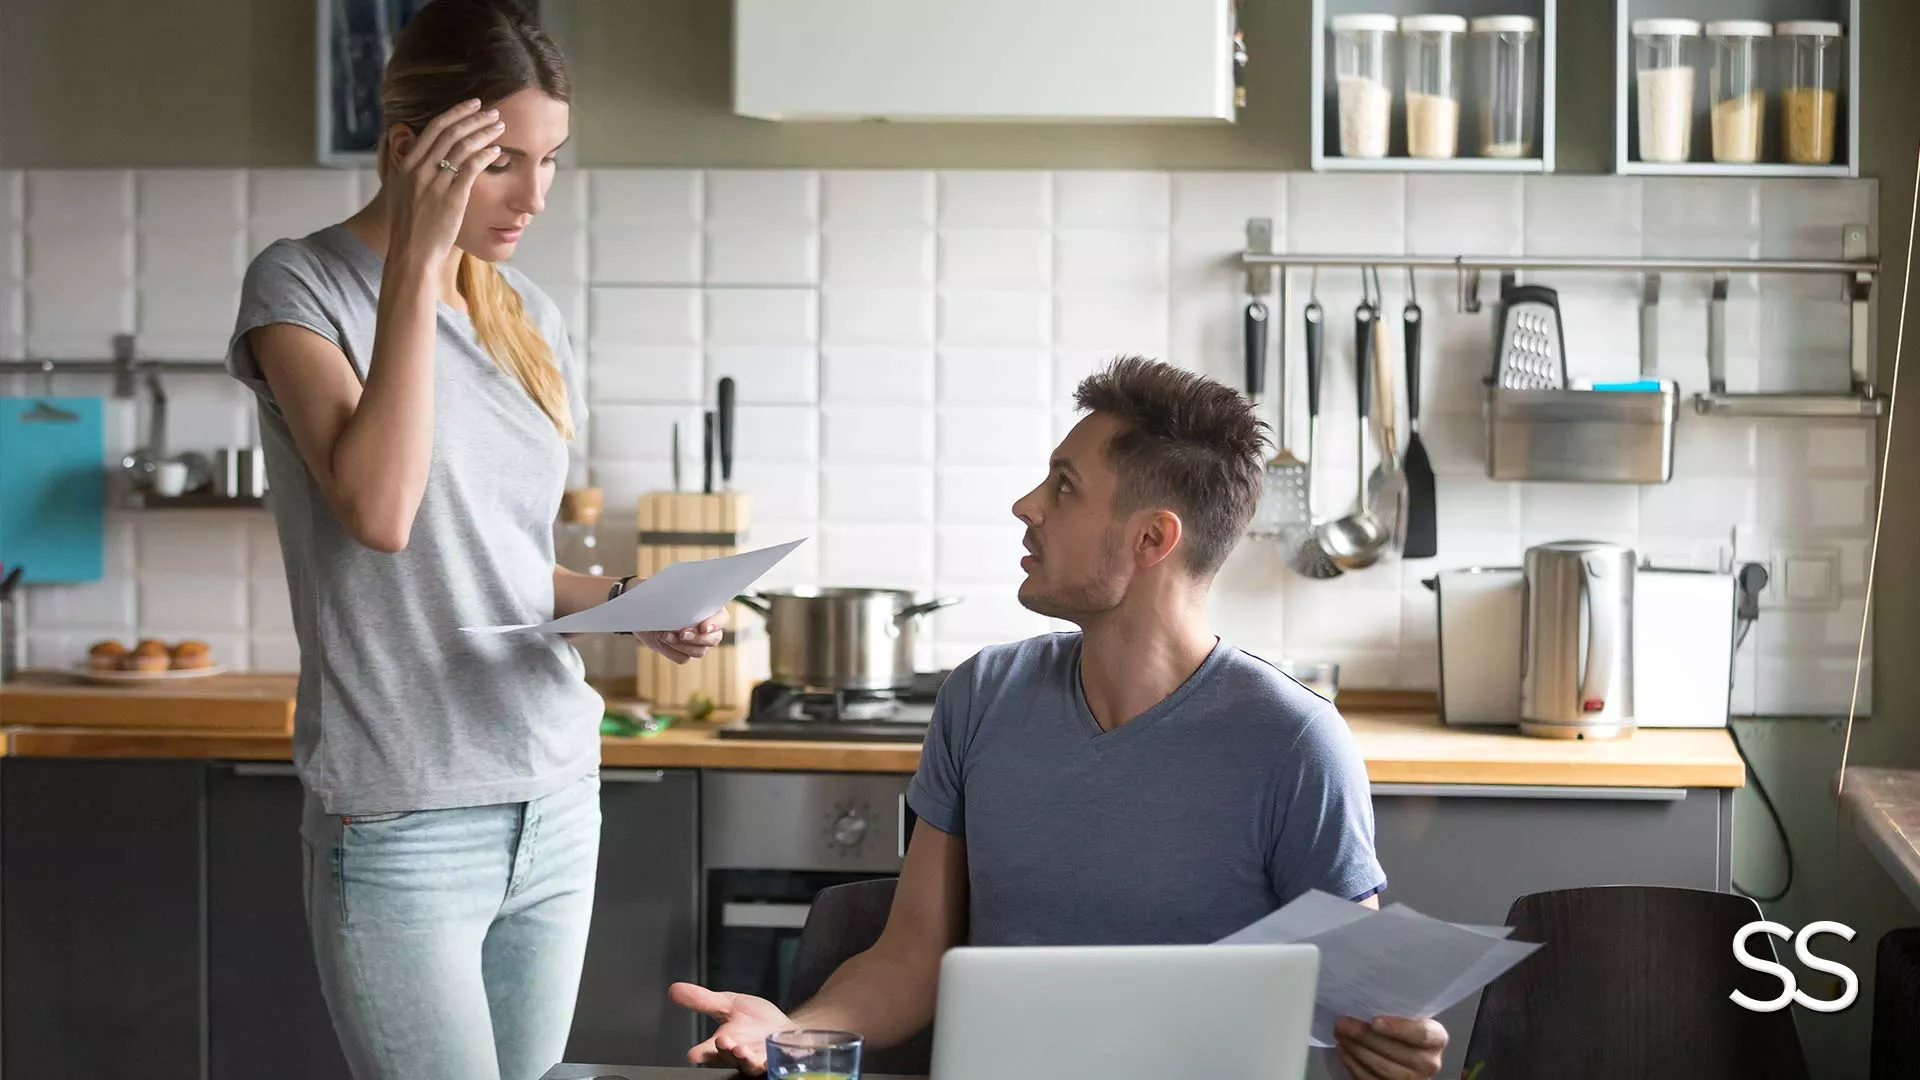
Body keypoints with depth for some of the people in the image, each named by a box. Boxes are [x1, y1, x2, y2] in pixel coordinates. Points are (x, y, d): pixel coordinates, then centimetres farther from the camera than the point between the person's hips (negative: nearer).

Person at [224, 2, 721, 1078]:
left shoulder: (531, 320, 12)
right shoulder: (303, 286, -6)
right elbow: (379, 510, -23)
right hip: (404, 819, -6)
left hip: (557, 799, 6)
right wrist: (418, 261, -19)